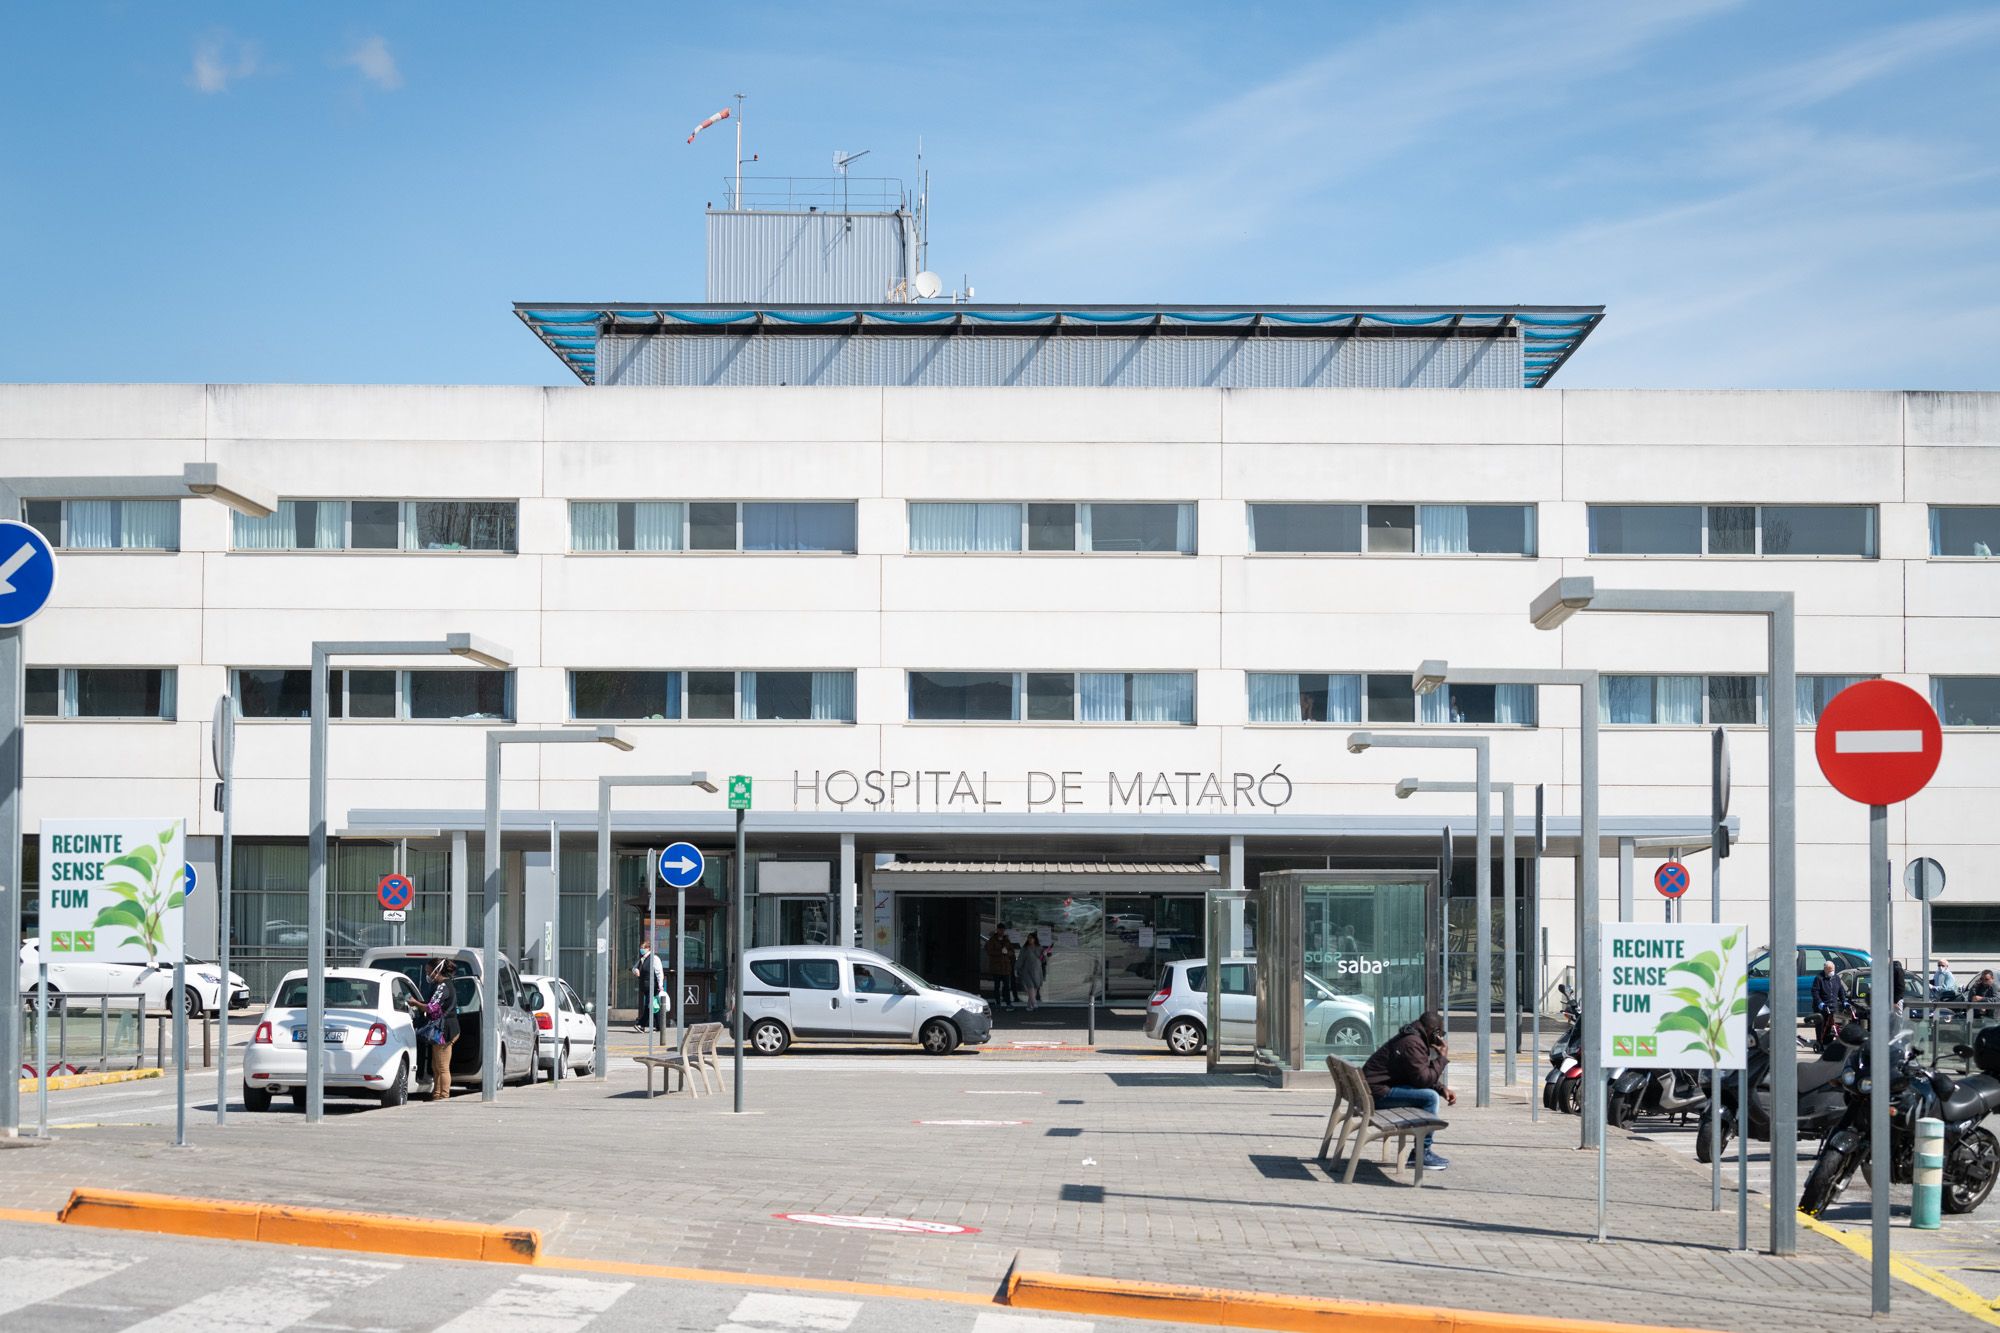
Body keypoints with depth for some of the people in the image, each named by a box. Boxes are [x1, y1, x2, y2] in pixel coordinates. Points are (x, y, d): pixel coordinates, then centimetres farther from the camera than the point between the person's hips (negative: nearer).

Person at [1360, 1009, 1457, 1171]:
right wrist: (1442, 1058, -12)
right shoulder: (1412, 1044, -19)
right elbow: (1423, 1079, -23)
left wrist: (1443, 1089, 5)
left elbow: (1424, 1076, 22)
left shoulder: (1414, 1039, 15)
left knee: (1434, 1093, 14)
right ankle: (1422, 1154, -11)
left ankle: (1419, 1152, 14)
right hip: (1377, 1092, -11)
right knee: (1430, 1097, -19)